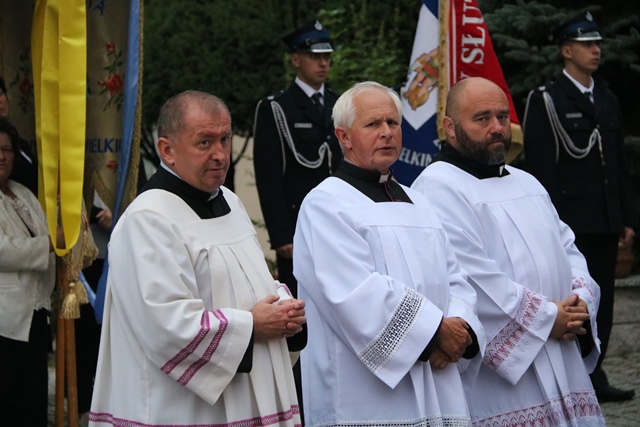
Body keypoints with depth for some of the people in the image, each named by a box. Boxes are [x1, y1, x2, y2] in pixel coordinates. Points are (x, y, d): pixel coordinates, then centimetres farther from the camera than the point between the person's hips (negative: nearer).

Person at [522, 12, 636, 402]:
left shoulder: (608, 100, 16)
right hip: (571, 221, -6)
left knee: (602, 302, 8)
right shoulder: (546, 101, -5)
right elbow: (541, 167, -10)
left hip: (606, 223, 6)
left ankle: (593, 378, 14)